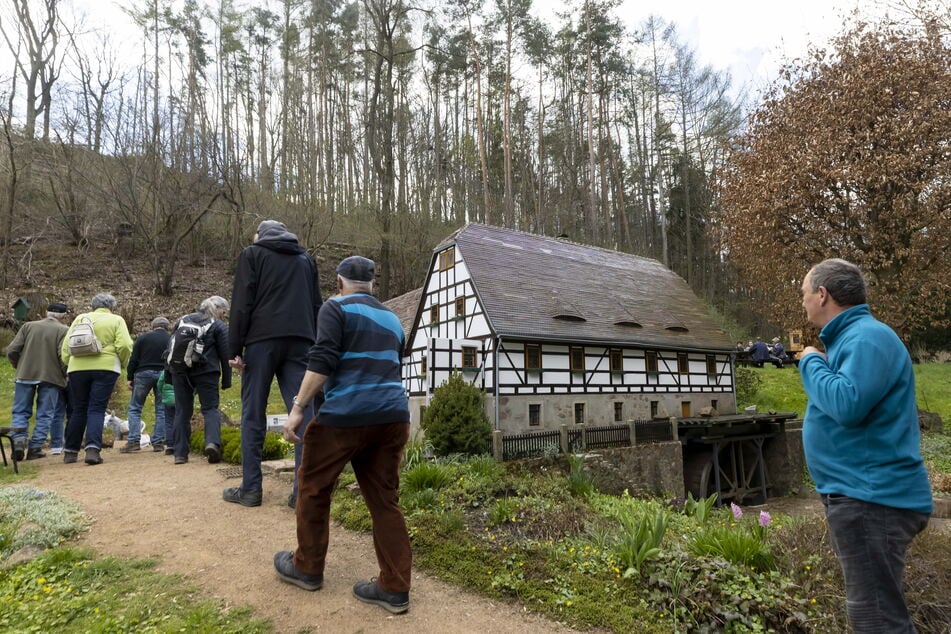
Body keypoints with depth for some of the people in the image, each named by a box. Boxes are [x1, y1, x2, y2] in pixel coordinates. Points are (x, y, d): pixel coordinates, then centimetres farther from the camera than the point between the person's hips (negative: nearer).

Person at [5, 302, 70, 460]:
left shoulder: (28, 326, 6)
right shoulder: (63, 330, -5)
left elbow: (11, 350, 2)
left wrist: (19, 366, 19)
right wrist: (65, 375, 1)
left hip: (25, 375, 2)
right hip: (51, 377, -2)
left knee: (20, 411, 14)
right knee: (45, 414, 6)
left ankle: (19, 439, -2)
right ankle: (35, 447, 3)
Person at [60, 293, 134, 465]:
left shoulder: (80, 318, 13)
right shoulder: (116, 320, 4)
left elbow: (66, 345, 10)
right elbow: (124, 345, -7)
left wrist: (67, 364, 21)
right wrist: (124, 364, 8)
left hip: (77, 368, 3)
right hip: (105, 368, -3)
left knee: (78, 410, 13)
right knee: (97, 410, -1)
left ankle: (71, 451, 21)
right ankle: (92, 448, -16)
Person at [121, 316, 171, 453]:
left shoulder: (142, 338, 5)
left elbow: (133, 359, 1)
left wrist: (130, 378, 6)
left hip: (144, 373, -1)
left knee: (135, 408, 8)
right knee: (161, 410, 5)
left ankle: (133, 441, -1)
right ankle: (158, 442, 3)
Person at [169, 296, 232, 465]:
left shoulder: (183, 320, 15)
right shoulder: (219, 326, -1)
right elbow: (225, 355, -3)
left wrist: (170, 374, 23)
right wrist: (226, 380, 3)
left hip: (180, 371, 4)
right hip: (206, 372, -4)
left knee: (182, 410, 9)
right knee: (210, 408, 3)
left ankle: (180, 453, 9)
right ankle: (212, 442, -20)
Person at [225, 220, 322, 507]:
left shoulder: (252, 253, 10)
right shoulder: (306, 259, 22)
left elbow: (242, 303, 0)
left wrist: (235, 348, -1)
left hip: (262, 339, -3)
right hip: (300, 340, 3)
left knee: (253, 414, 5)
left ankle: (250, 488, 8)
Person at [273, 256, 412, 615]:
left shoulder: (336, 307, 0)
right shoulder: (392, 318, 21)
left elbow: (322, 360, -14)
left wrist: (298, 407, -12)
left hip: (345, 416, -6)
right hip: (392, 416, 6)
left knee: (313, 488, 15)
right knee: (384, 499, 10)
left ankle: (307, 568, 30)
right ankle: (395, 588, 13)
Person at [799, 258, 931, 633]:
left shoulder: (867, 337, -18)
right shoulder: (850, 337, 14)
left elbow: (847, 404, -31)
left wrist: (812, 362, -16)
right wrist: (813, 360, 12)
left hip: (871, 498, -11)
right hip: (860, 493, 11)